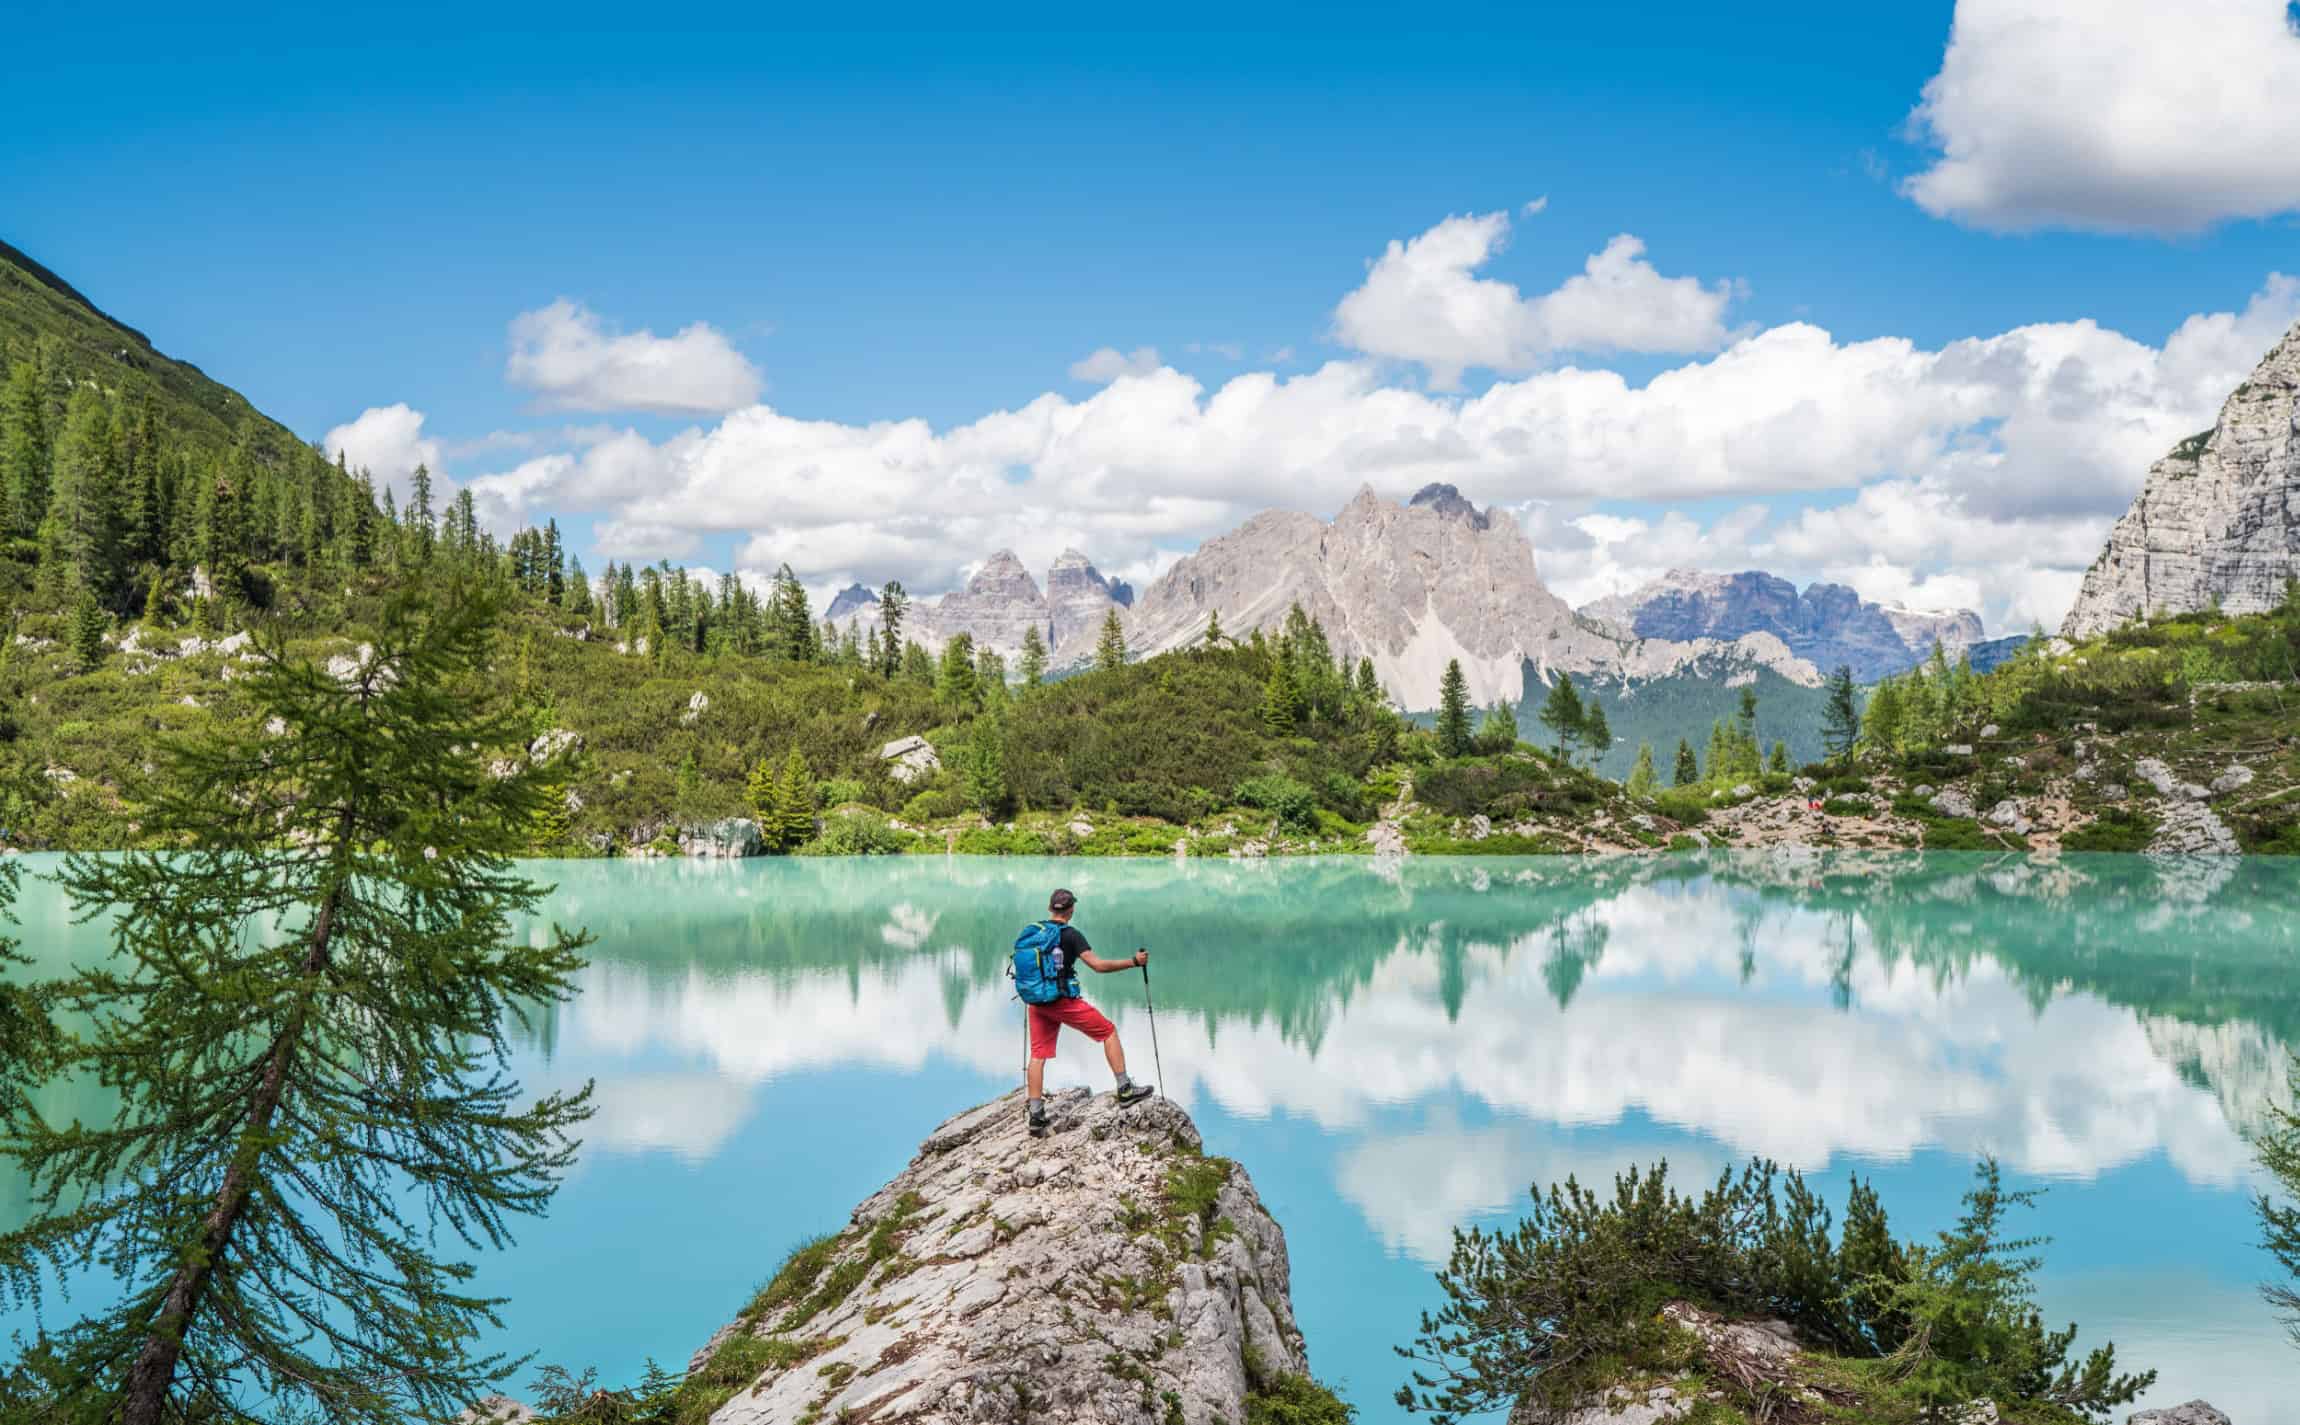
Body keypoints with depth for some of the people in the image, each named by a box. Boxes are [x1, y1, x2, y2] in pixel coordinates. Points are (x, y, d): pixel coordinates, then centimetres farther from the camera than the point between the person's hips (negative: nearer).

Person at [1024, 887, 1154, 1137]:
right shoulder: (1070, 935, -12)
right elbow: (1099, 966, -17)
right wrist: (1134, 961, -10)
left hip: (1037, 1002, 6)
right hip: (1064, 1001, -6)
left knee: (1038, 1055, 8)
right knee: (1108, 1032, 10)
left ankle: (1036, 1117, 5)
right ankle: (1125, 1089, 10)